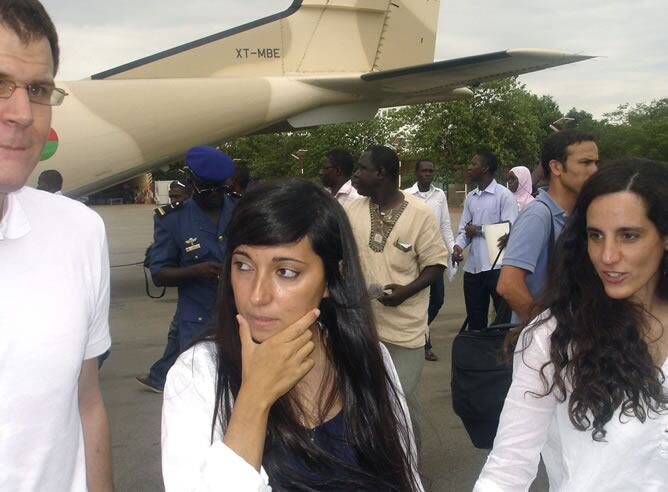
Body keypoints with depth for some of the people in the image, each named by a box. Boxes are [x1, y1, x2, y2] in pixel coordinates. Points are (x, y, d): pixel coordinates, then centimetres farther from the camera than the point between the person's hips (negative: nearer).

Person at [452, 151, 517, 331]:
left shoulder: (504, 195, -4)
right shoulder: (470, 197, 15)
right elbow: (464, 230, 11)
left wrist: (479, 230, -7)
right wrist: (458, 246, -10)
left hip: (497, 266, -6)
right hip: (473, 267, 6)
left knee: (504, 320, 1)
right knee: (475, 320, 13)